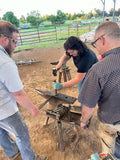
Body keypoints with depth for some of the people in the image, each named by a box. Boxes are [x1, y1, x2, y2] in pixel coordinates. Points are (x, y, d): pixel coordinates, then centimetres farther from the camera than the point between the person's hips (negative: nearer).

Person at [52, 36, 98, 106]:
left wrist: (61, 85, -46)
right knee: (81, 90, 15)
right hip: (83, 72, 7)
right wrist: (60, 63, -26)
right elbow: (65, 56, -2)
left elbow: (78, 79, -42)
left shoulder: (86, 57, -42)